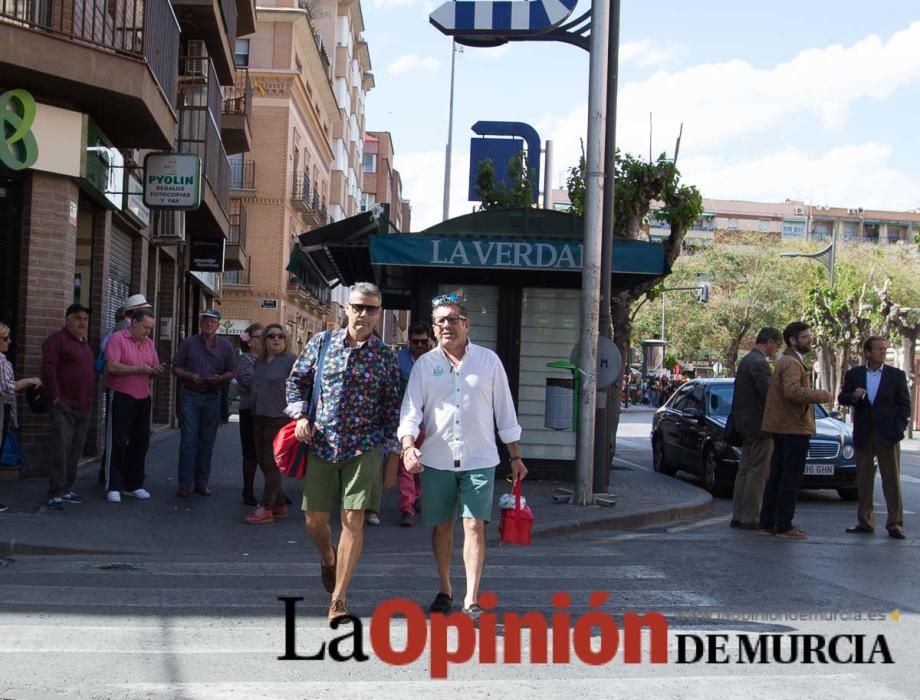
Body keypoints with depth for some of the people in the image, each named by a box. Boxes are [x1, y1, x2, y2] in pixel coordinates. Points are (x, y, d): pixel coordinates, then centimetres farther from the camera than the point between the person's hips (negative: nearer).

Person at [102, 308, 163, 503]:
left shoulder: (149, 343, 12)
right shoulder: (118, 339, -8)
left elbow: (154, 368, 19)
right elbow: (112, 366, -19)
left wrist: (156, 371, -5)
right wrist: (139, 369, -18)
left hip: (143, 399, 7)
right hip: (121, 398, -7)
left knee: (140, 442, 10)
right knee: (117, 442, -4)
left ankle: (134, 485, 19)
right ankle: (113, 487, -1)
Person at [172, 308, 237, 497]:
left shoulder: (225, 347, 6)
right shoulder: (189, 343, 2)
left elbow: (231, 372, 9)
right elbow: (176, 368, 4)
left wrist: (220, 379, -12)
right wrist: (191, 377, -14)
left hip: (213, 397, 2)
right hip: (191, 395, -2)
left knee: (207, 442, 7)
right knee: (188, 440, -5)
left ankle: (202, 482, 16)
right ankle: (185, 484, -1)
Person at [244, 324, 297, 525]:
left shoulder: (291, 360, -9)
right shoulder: (260, 362, 14)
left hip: (279, 418, -8)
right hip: (259, 417, 8)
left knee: (271, 463, -5)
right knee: (263, 461, 10)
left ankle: (266, 509, 0)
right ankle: (279, 506, 20)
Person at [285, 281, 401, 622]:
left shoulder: (385, 356, 1)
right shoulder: (321, 343, 4)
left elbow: (392, 408, 5)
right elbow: (296, 380, 14)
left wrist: (393, 456, 2)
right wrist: (300, 415, -3)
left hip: (364, 449, -1)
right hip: (321, 444, 2)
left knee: (353, 520, -7)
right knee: (314, 519, 7)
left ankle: (338, 598, 3)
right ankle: (328, 559, 42)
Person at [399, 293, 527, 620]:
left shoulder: (488, 360, 2)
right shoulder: (424, 364, 3)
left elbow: (504, 410, 7)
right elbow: (411, 410, -4)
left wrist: (515, 456, 7)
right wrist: (409, 446, -22)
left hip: (479, 459, -1)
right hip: (436, 459, 1)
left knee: (474, 525, -8)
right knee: (442, 525, 11)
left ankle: (472, 599, -8)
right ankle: (445, 590, 27)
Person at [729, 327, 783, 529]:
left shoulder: (745, 360, 14)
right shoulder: (759, 363, -17)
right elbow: (768, 393, -24)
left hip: (746, 423, 10)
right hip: (759, 424, -10)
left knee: (745, 470, 13)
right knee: (758, 473, -5)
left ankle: (738, 516, 17)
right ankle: (749, 518, -3)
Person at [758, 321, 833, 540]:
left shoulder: (785, 361, 18)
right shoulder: (792, 363, -15)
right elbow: (793, 391, -30)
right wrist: (822, 395, -21)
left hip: (781, 428, 10)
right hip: (794, 428, -10)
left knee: (776, 478, 13)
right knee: (790, 480, -5)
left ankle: (767, 523, 17)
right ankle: (784, 526, -2)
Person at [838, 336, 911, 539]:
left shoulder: (897, 375, 2)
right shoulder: (853, 374, 7)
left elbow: (904, 404, 2)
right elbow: (842, 398, 7)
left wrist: (898, 429, -9)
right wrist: (853, 396, -16)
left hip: (887, 436, -2)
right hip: (863, 436, 2)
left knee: (892, 480, -2)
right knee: (863, 480, 7)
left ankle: (895, 524, 0)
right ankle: (865, 522, 14)